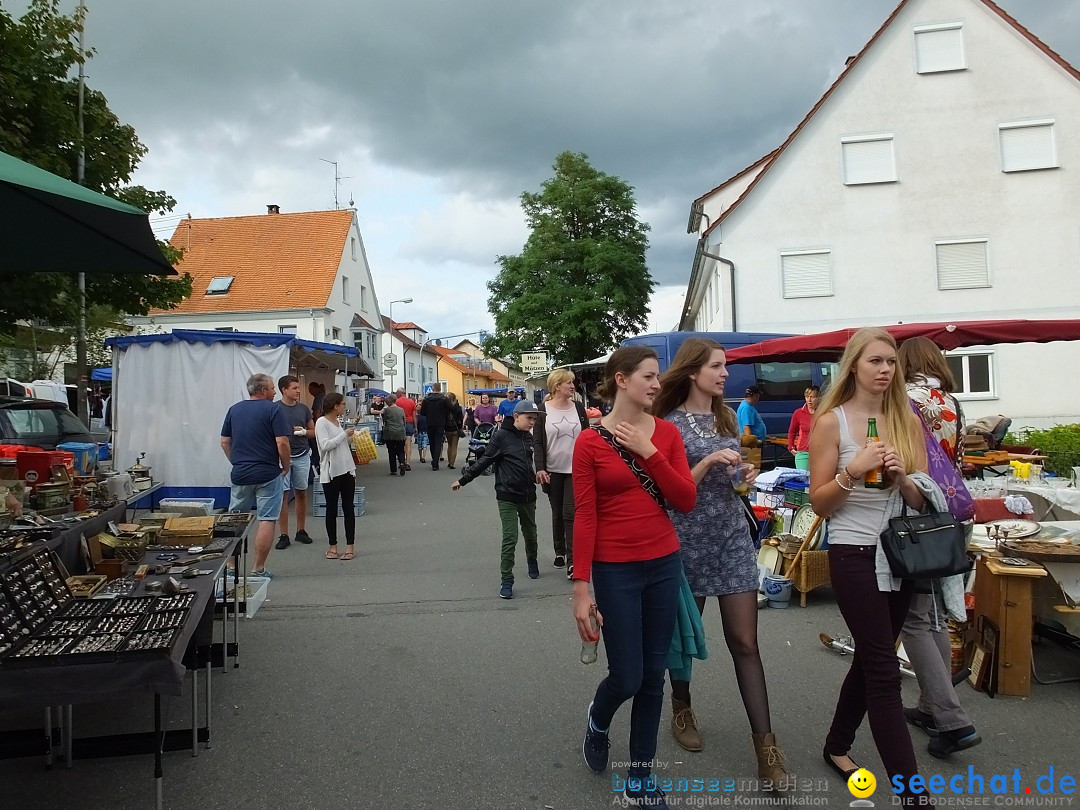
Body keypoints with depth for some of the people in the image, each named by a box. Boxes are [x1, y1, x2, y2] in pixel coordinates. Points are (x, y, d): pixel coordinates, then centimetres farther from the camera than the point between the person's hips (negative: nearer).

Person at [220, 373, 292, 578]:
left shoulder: (234, 410, 9)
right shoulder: (272, 409, -9)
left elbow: (225, 442, 11)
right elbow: (282, 443, -15)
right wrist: (286, 467, -2)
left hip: (239, 474, 5)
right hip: (268, 474, -5)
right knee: (267, 520, 1)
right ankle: (258, 569, 2)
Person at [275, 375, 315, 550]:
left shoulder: (303, 408, 8)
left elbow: (314, 432, 15)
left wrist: (303, 431, -6)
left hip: (302, 456, 4)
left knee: (301, 493, 9)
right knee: (282, 495, -1)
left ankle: (301, 531, 21)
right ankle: (284, 535, 6)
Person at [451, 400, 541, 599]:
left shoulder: (529, 437, 5)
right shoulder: (501, 435, -11)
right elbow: (484, 460, -9)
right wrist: (463, 479, -9)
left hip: (528, 495, 5)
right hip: (507, 496, -5)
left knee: (530, 534, 18)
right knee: (510, 538, -8)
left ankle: (532, 562, 45)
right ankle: (506, 580, 3)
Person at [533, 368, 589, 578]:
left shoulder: (578, 407, 2)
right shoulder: (543, 410, -3)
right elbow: (538, 441, -4)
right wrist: (540, 468, -12)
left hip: (575, 469, 0)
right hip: (553, 470, 0)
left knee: (571, 513, -7)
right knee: (557, 513, 12)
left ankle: (572, 560, -6)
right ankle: (560, 552, 30)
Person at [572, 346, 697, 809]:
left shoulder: (666, 433, 2)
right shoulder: (590, 442, -9)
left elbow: (687, 501, -4)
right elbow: (584, 518, -9)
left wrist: (649, 453, -14)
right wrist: (581, 588, -12)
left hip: (664, 564, 4)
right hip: (615, 570, -4)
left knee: (653, 676, 11)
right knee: (626, 677, 1)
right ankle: (597, 723, 38)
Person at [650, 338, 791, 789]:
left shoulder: (726, 417, 10)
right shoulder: (670, 424, -9)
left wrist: (745, 476, 1)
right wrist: (708, 462, -22)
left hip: (733, 536, 4)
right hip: (689, 540, -4)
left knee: (745, 642, 0)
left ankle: (765, 745, 3)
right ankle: (681, 707, 37)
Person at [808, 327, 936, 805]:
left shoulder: (907, 420, 4)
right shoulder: (831, 421, -9)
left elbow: (922, 501, 6)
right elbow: (819, 503, -8)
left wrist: (902, 476, -13)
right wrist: (854, 470, -22)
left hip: (900, 555, 6)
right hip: (854, 556, -6)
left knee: (870, 660, 19)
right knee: (884, 672, -4)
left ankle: (837, 745, 39)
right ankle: (910, 790, 4)